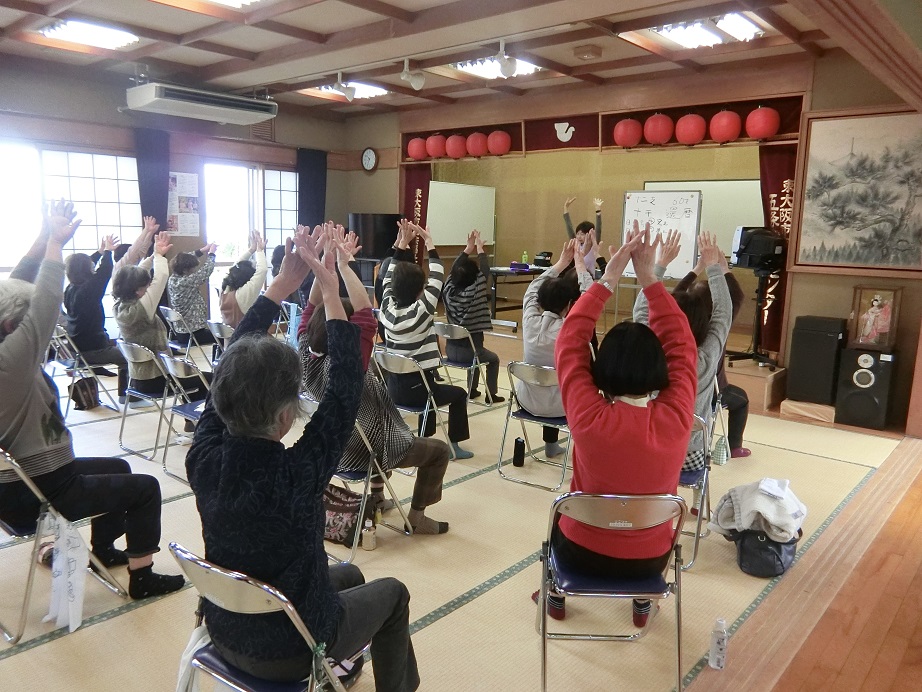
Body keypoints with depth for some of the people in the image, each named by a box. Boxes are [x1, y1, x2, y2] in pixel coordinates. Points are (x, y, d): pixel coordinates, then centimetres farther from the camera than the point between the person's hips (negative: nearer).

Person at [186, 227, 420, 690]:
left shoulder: (203, 459, -22)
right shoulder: (296, 474, -36)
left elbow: (232, 369, -11)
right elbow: (345, 390, -26)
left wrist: (281, 285, -11)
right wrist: (331, 289, -21)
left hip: (224, 634, 5)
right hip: (288, 653, -5)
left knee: (349, 575, 29)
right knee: (392, 594, 21)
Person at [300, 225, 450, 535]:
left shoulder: (306, 354, -15)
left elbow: (312, 307, -9)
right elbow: (366, 315, -43)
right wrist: (344, 265, -41)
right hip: (360, 450, -7)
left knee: (381, 424, 37)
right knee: (438, 450, 9)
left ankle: (376, 496, 42)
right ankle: (416, 517, 16)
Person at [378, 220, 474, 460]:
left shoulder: (387, 308, -6)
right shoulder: (421, 311, -21)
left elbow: (390, 277, 7)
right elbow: (437, 278, -13)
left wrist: (403, 243, 6)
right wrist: (429, 242, -7)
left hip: (394, 388, 6)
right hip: (416, 389, -6)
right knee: (459, 394, 19)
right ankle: (453, 445, 21)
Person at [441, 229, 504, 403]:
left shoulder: (449, 289, -5)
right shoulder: (474, 292, -18)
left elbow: (454, 270, 8)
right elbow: (485, 271, -9)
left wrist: (468, 248, 9)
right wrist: (479, 249, 1)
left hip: (451, 350, 5)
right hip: (469, 351, -5)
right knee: (494, 360, 26)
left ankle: (472, 390, 40)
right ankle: (491, 394, 25)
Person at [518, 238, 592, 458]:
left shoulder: (530, 322, -14)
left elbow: (533, 288, 3)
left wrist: (562, 262, 8)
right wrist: (579, 262, -3)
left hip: (527, 400, 4)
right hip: (561, 405, -3)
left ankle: (551, 444, 46)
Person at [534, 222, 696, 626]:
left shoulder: (590, 418, -28)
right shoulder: (676, 418, -23)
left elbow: (570, 344, -16)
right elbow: (680, 344, -10)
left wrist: (607, 280, -15)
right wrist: (648, 278, -11)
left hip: (584, 552, -1)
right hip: (650, 559, 2)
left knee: (559, 513, 33)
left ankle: (556, 595, 46)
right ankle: (643, 600, 47)